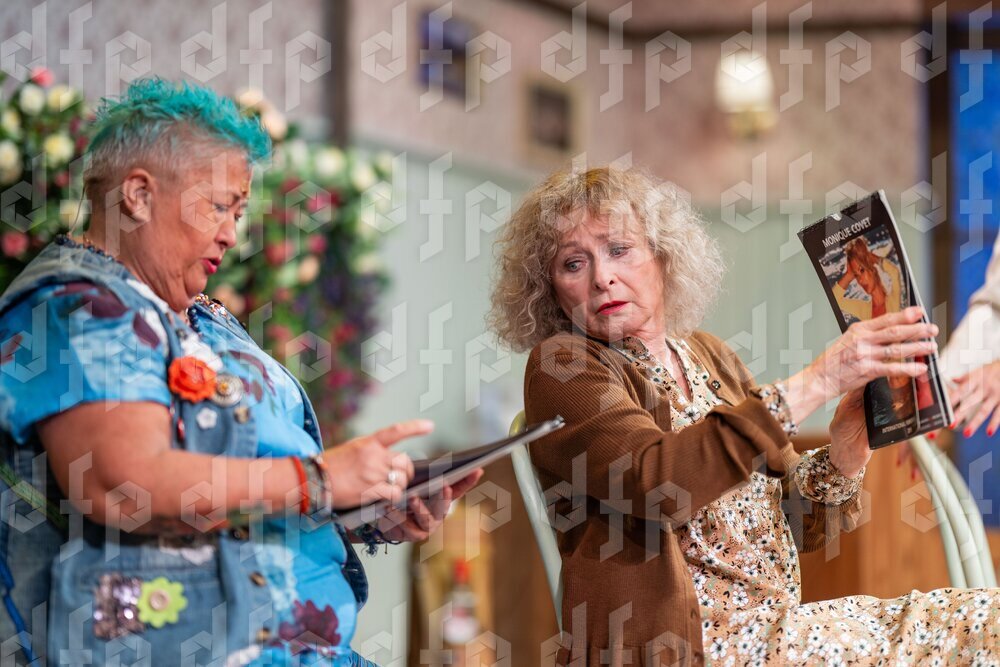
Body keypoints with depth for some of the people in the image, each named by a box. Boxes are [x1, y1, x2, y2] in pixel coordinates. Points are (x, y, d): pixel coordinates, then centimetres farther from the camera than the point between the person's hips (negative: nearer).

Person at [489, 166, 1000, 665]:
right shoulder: (561, 366, -4)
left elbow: (796, 524, 13)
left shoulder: (705, 354, 15)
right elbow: (654, 483, -24)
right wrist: (818, 381, -24)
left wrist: (842, 457, -9)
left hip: (778, 625, 7)